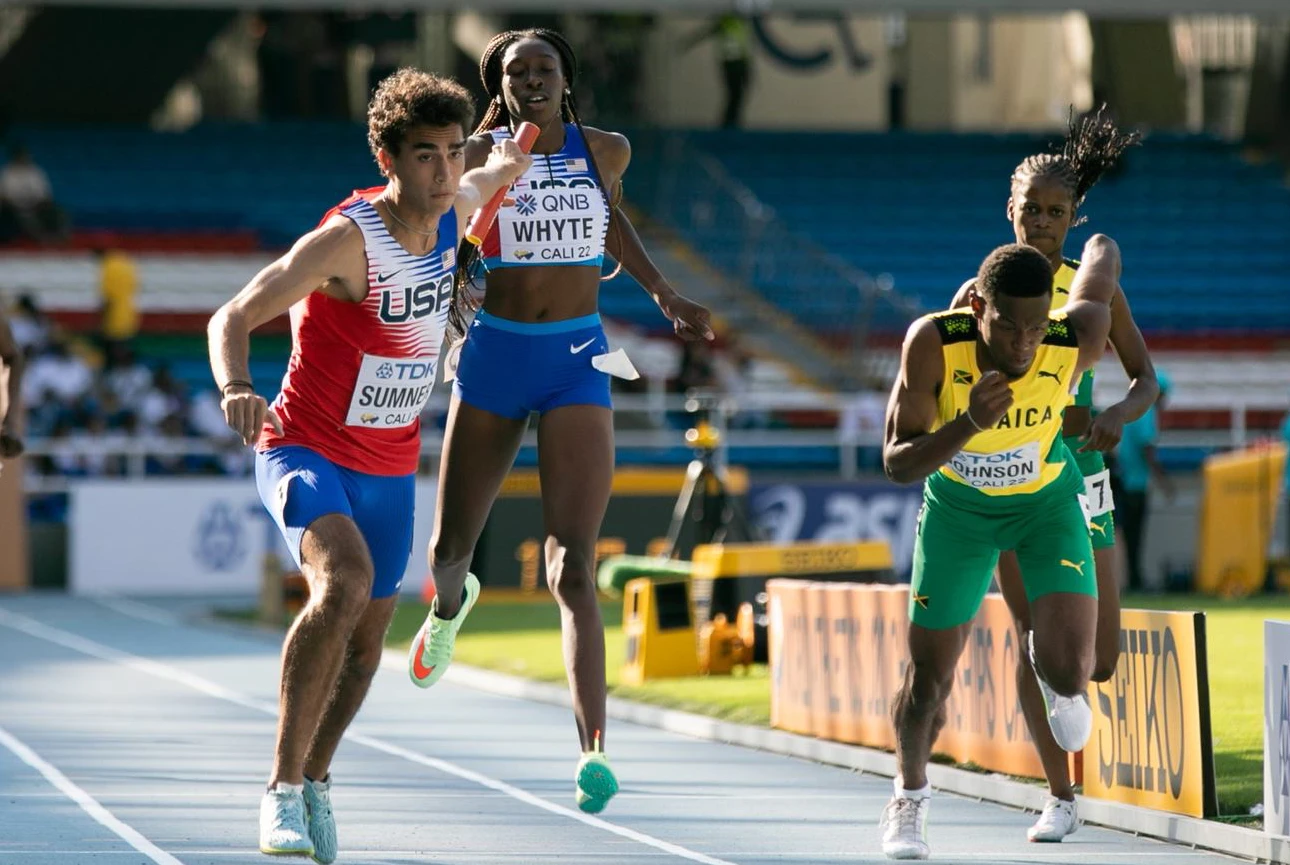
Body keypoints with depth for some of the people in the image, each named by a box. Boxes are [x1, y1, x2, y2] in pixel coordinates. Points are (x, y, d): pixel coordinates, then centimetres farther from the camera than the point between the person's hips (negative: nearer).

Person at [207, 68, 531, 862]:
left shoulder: (458, 209, -5)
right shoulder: (346, 240, -25)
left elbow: (493, 173, 23)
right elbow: (232, 319, -30)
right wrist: (235, 389, -47)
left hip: (391, 469, 7)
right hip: (306, 450, -7)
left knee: (366, 640, 17)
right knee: (344, 581, -34)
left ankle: (315, 779, 43)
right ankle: (283, 789, -27)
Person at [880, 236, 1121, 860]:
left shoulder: (1077, 342, -32)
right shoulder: (934, 342, -33)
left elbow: (1103, 249, -11)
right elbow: (897, 465, -30)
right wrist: (968, 424, -46)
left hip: (1047, 500, 0)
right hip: (958, 505, 0)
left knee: (1069, 670, -18)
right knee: (928, 679, 8)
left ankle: (1053, 679, 23)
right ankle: (909, 798, 39)